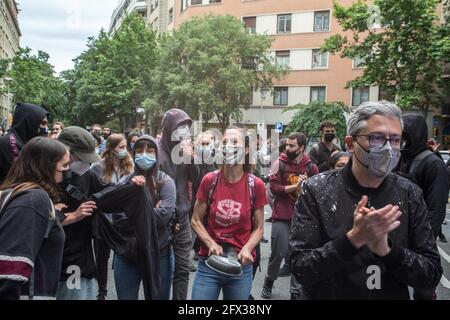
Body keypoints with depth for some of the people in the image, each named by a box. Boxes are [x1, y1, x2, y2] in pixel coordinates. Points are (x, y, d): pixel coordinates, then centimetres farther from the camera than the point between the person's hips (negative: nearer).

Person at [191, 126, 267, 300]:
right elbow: (196, 221, 2)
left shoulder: (256, 185, -6)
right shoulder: (209, 180, -5)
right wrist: (211, 243, -12)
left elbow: (258, 228, 2)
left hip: (241, 266, 0)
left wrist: (247, 248, -15)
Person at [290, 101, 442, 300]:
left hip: (394, 295, 2)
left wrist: (386, 249, -27)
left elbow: (432, 275, -10)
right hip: (326, 294, -2)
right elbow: (300, 269, -21)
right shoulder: (316, 190, -17)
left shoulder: (410, 194, -8)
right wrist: (353, 238, -34)